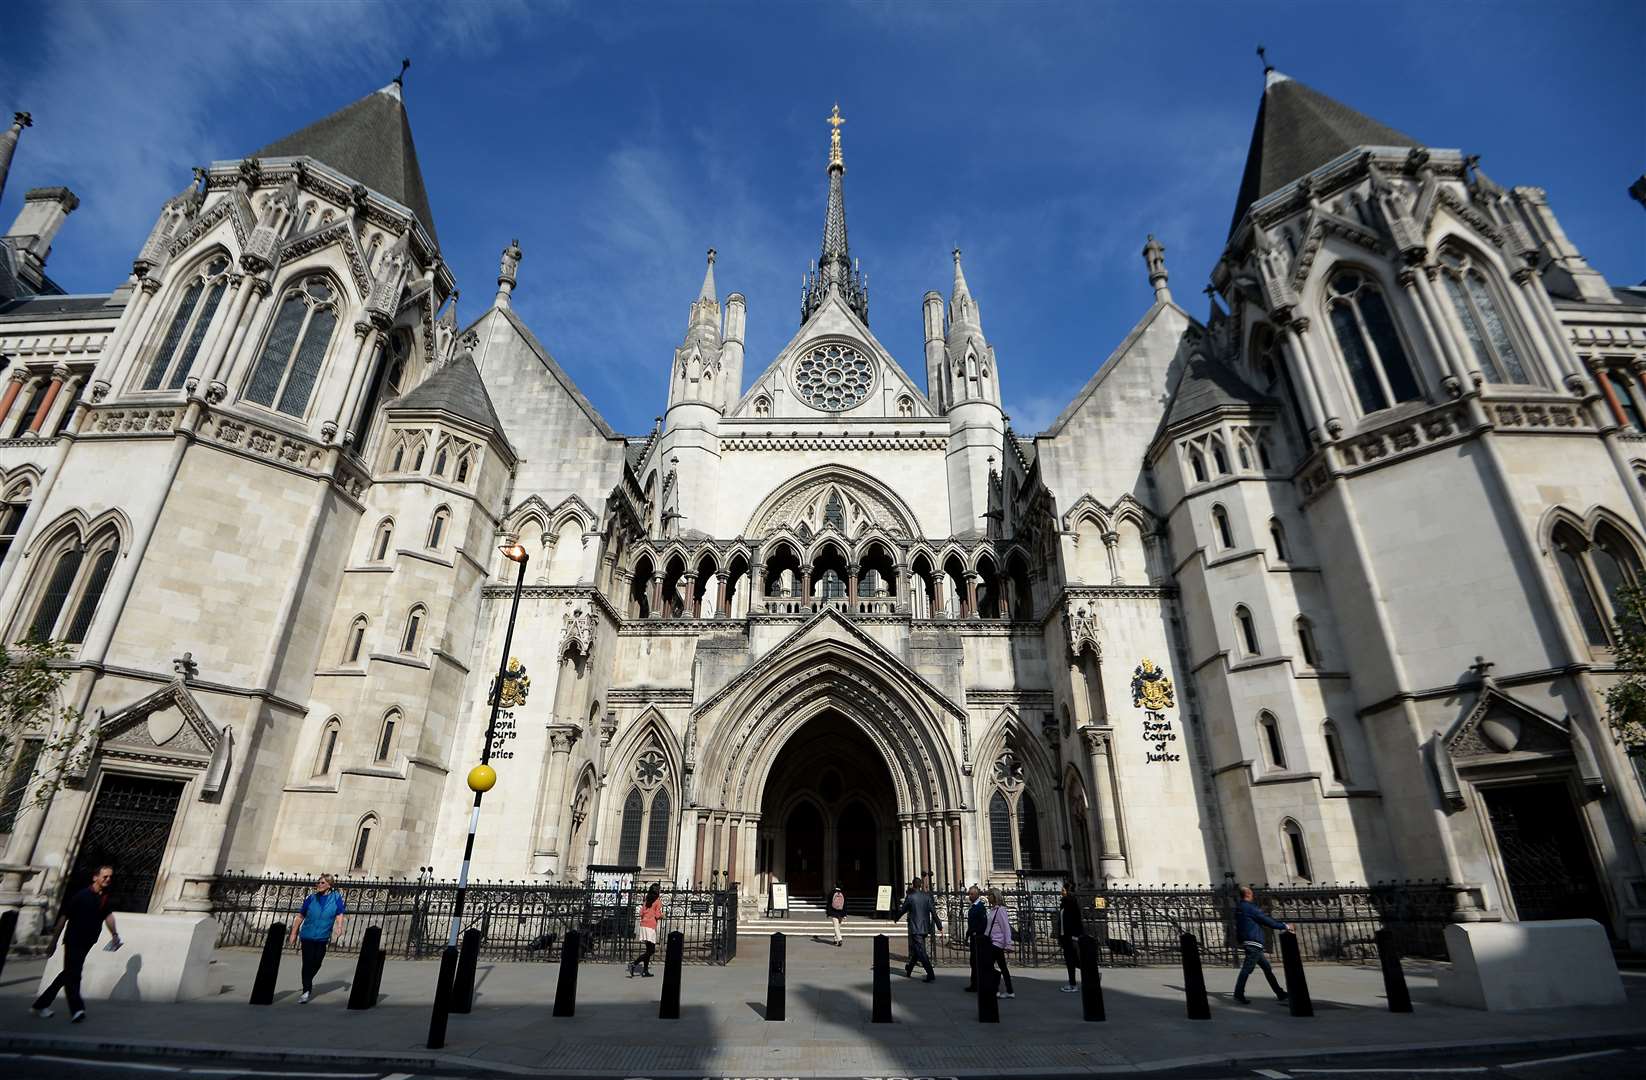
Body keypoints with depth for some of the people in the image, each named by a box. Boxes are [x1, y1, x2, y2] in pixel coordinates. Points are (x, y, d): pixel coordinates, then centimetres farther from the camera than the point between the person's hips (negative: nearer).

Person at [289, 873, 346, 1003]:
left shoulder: (336, 898, -2)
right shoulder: (311, 898, 2)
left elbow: (339, 914, -4)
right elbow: (300, 916, 10)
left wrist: (339, 926, -22)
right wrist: (294, 933, 10)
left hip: (323, 937, 0)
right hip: (307, 935, 0)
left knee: (317, 963, 9)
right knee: (307, 962, -3)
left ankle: (308, 982, 36)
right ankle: (306, 990, 8)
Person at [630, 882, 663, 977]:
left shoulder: (647, 901, 13)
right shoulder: (658, 901, -6)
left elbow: (641, 913, 10)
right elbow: (657, 915, -11)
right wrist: (662, 915, 8)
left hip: (643, 925, 8)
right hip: (651, 927, -8)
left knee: (649, 950, 15)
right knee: (651, 951, -3)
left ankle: (645, 971, 14)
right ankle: (634, 963, -16)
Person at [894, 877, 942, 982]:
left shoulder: (910, 897, -10)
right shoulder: (927, 896, 2)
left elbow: (903, 910, 1)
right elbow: (933, 912, 0)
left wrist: (895, 918, 19)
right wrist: (939, 925, 5)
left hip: (915, 929, -6)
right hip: (925, 928, 6)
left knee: (921, 952, -5)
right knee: (916, 951, 19)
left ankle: (931, 975, -12)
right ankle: (908, 970, 34)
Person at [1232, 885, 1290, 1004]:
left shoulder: (1239, 907, 15)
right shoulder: (1249, 907, -13)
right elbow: (1266, 921, -10)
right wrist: (1285, 926, 1)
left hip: (1253, 944, 10)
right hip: (1253, 942, -10)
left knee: (1267, 967, 17)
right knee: (1247, 968, -9)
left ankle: (1280, 993, 24)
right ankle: (1238, 994, -8)